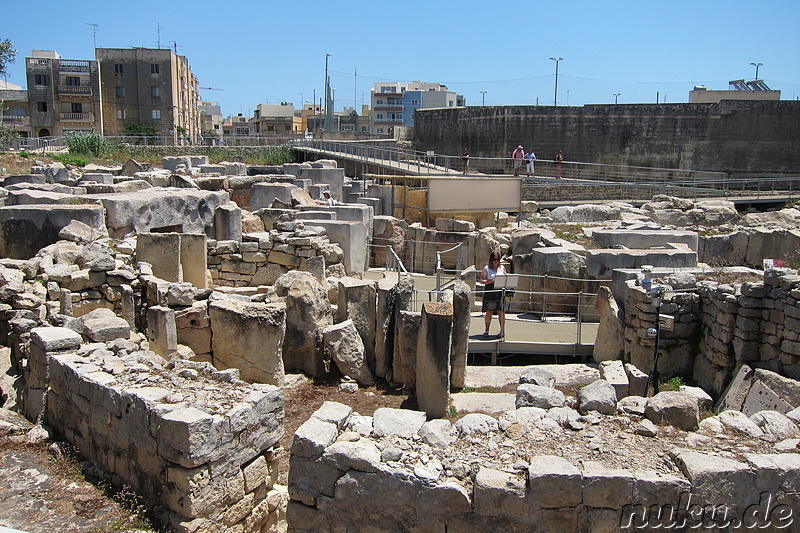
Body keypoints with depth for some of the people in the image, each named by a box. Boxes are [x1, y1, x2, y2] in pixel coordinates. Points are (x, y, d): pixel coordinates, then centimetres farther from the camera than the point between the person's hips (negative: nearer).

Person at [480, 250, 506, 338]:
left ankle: (502, 331, 4)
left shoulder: (502, 268, 13)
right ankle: (486, 330, 12)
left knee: (501, 311, -3)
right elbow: (482, 280, -4)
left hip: (500, 292, 2)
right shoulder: (486, 268, 3)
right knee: (489, 312, 0)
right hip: (489, 292, -2)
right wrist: (492, 281, -17)